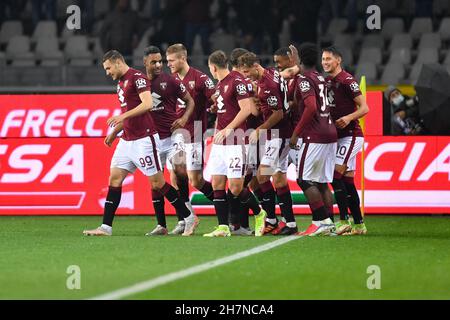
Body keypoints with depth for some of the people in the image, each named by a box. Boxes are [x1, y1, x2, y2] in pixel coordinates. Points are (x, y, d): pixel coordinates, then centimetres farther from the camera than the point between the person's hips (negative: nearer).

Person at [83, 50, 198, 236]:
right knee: (115, 179, 1)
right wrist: (114, 133, 23)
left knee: (157, 182, -4)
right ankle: (106, 227, -1)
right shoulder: (121, 83, 17)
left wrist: (123, 116, -28)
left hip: (144, 140, -9)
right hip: (127, 140, 9)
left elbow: (147, 104, -25)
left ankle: (189, 219, 8)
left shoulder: (137, 78, -12)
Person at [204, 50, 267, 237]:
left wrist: (228, 129, -20)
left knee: (236, 188, -9)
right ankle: (223, 228, 5)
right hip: (219, 143, 9)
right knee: (217, 185, 3)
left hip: (234, 142, -9)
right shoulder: (220, 84, 16)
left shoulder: (236, 81, -12)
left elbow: (246, 108, -19)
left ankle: (259, 213, 15)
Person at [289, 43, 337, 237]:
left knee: (305, 180, -5)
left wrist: (296, 133, -16)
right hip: (330, 133, 8)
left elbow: (311, 108, -21)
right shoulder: (320, 79, 16)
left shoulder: (304, 79, -9)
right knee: (322, 182, 10)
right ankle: (329, 223, 7)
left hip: (315, 136, -8)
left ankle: (322, 221, -11)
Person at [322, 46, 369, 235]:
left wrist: (349, 118, -30)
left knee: (336, 175, -16)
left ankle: (343, 221, -16)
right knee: (347, 181, 8)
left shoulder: (347, 81, -12)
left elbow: (364, 108, -13)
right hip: (338, 136, 9)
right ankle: (359, 225, 11)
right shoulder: (327, 81, 13)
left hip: (350, 135, -9)